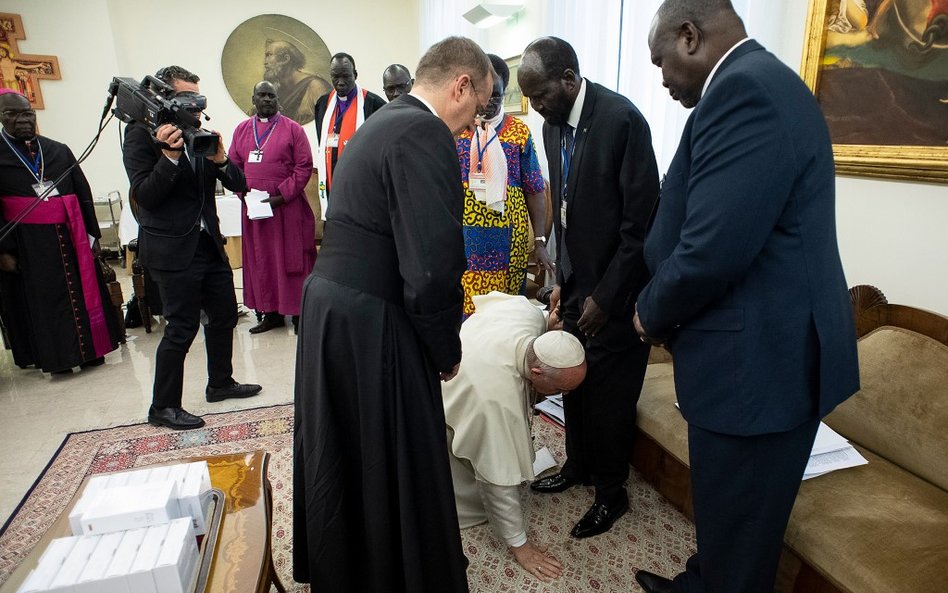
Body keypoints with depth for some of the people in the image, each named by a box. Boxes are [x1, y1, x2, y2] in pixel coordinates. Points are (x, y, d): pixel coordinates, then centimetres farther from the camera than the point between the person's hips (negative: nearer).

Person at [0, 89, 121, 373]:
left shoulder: (59, 151, 9)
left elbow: (83, 193, 10)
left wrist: (92, 233, 6)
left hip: (70, 237, 3)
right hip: (26, 244, -2)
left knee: (83, 292, 7)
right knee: (42, 302, 5)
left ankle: (90, 349, 18)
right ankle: (56, 357, 16)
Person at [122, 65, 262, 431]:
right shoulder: (142, 134, -8)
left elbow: (238, 185, 4)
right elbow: (143, 196, -16)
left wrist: (220, 160, -15)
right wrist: (169, 156, -26)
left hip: (209, 242, 7)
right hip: (173, 249, -7)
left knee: (224, 314, 15)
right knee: (182, 328, -3)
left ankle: (220, 383, 35)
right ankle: (163, 408, 13)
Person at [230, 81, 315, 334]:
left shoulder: (292, 129, 0)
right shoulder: (242, 129, 12)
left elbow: (304, 166, -6)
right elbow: (233, 166, 13)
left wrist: (282, 196, -13)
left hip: (287, 207, -4)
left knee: (291, 259, 0)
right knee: (260, 261, 8)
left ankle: (298, 312, 10)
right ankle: (271, 313, 18)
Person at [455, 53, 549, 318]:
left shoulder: (519, 131, 5)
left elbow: (534, 190, 5)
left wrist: (540, 241, 0)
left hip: (508, 244, 0)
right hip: (463, 241, 0)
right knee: (462, 312, 0)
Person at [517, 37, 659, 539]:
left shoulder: (622, 118, -19)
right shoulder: (553, 125, 5)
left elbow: (642, 221, -19)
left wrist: (605, 296, -16)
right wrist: (563, 280, 10)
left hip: (615, 290, -7)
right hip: (576, 285, 7)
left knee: (609, 395, 6)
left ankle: (611, 492, 28)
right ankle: (578, 465, 41)